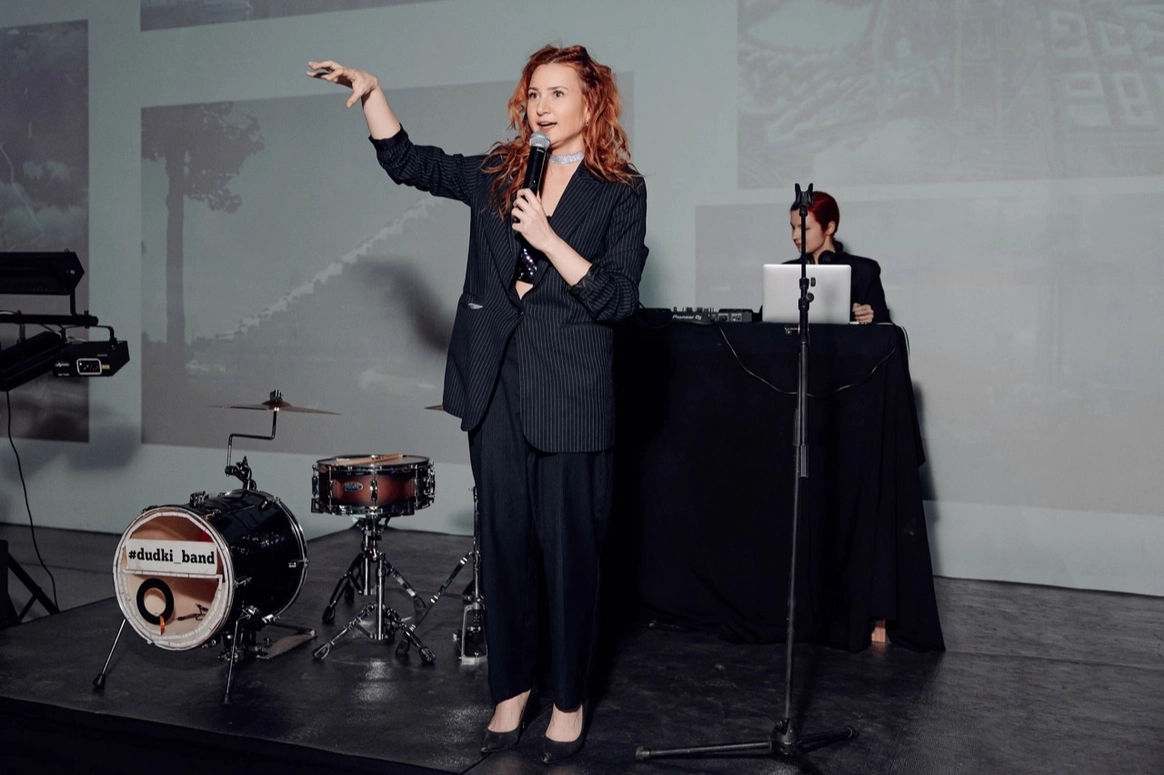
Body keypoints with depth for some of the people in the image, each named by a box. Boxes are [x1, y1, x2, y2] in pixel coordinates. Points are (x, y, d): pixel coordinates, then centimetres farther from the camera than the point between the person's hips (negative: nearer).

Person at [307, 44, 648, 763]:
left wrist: (548, 239, -14)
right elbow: (408, 162, 14)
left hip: (571, 392, -4)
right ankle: (512, 689, 26)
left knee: (568, 546, 3)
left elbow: (618, 298, -8)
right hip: (498, 383, 4)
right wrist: (371, 93, 3)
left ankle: (570, 701, 20)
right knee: (504, 540, 10)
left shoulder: (620, 190, 0)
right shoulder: (497, 175, 12)